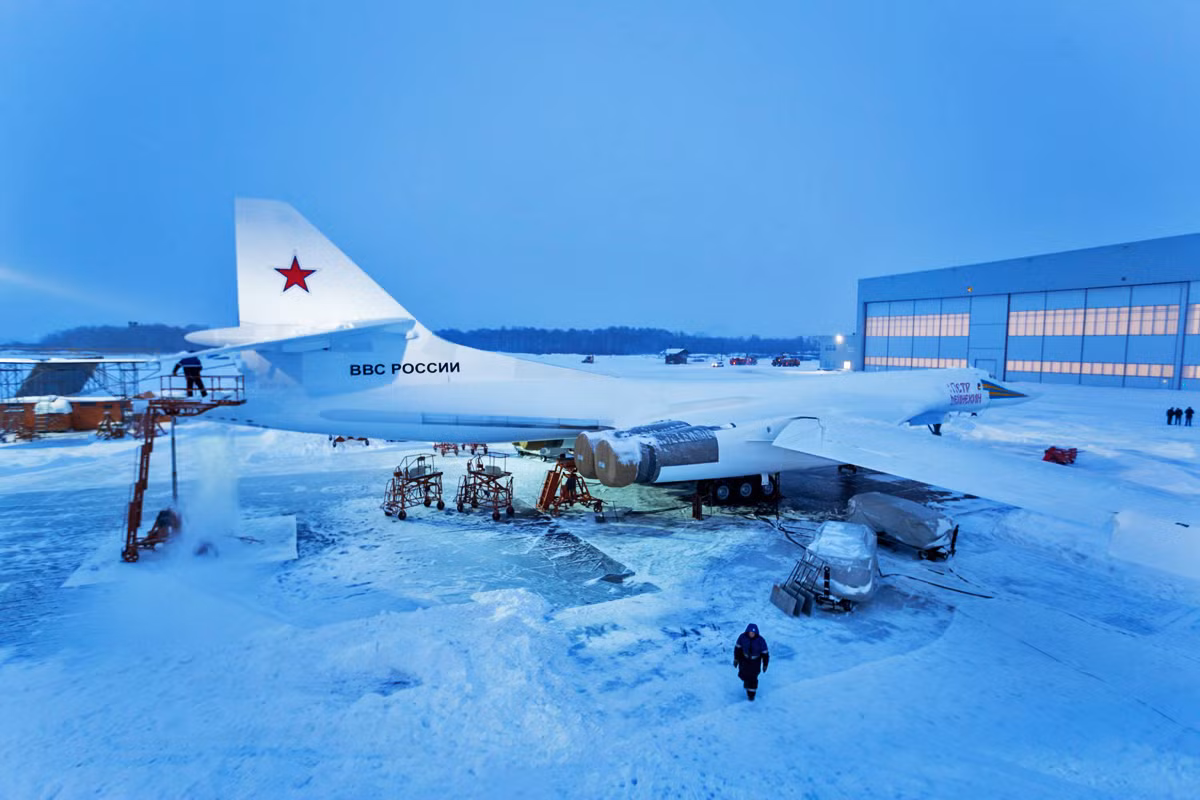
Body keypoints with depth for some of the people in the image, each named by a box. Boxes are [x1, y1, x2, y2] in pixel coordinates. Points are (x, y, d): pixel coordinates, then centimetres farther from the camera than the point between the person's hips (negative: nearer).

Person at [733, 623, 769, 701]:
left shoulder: (760, 640, -23)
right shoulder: (742, 637, -20)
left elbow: (765, 653, -12)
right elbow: (737, 648, -6)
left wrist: (765, 665, -6)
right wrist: (736, 659, -2)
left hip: (755, 661, -2)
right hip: (744, 659, 2)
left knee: (753, 678, 1)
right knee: (742, 674, 6)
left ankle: (751, 694, 24)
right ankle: (746, 680, 43)